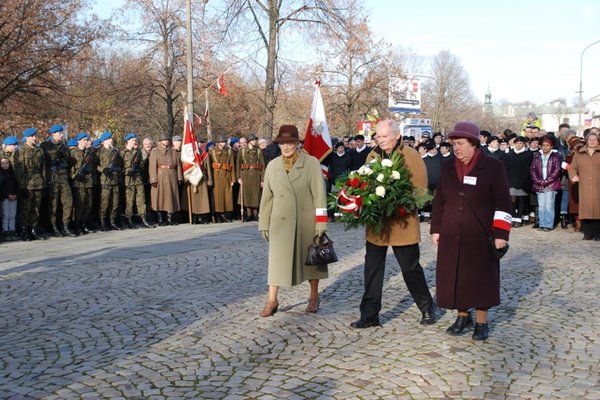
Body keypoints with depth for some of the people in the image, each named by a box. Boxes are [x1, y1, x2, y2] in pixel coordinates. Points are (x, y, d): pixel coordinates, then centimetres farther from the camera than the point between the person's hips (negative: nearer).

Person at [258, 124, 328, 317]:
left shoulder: (312, 163, -6)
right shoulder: (272, 166, 5)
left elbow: (319, 193, -9)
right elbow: (267, 196, 8)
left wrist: (321, 221, -14)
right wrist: (264, 223, 8)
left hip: (307, 221, -2)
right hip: (281, 222, 2)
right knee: (277, 259, 2)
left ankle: (314, 297, 26)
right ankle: (272, 300, 10)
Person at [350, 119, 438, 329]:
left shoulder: (412, 156, -7)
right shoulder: (373, 155, 8)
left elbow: (420, 190, -7)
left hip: (402, 223, -4)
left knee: (410, 268, 6)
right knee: (372, 269, 6)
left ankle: (427, 307, 27)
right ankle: (369, 315, 16)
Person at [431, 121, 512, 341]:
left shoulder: (493, 167, -6)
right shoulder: (448, 166, 7)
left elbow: (502, 203, -6)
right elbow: (439, 200, 12)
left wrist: (501, 233, -11)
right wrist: (436, 229, 10)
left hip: (481, 236, -4)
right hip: (451, 236, 4)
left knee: (481, 277, 5)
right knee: (455, 276, 8)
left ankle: (481, 321, 19)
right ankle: (462, 316, 26)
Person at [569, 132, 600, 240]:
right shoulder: (579, 153, 13)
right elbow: (573, 167, 10)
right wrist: (574, 176, -9)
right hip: (584, 187, 1)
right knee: (586, 208, -3)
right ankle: (588, 234, 4)